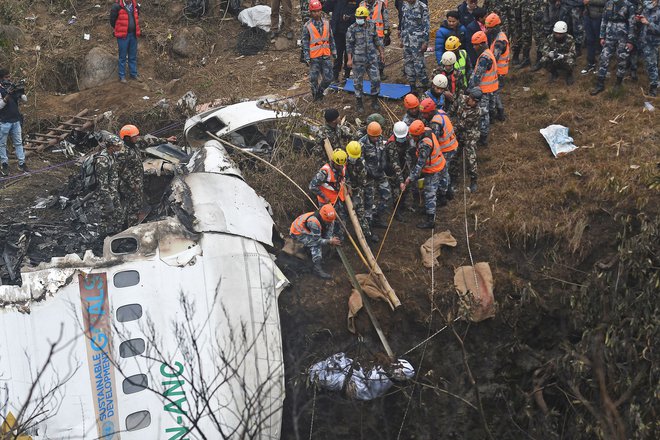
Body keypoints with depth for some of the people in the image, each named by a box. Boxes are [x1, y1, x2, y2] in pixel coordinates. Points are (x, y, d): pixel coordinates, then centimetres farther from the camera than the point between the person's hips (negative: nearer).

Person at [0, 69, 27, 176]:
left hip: (16, 120, 5)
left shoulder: (14, 87, 8)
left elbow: (25, 100, 6)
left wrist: (22, 92, -14)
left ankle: (21, 163, 10)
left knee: (18, 143, 7)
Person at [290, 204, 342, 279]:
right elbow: (317, 240, -30)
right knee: (316, 244, -26)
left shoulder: (329, 220, -15)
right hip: (297, 233, -8)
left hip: (307, 231, 8)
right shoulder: (314, 222, -38)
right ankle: (318, 269, -25)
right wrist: (330, 241, -32)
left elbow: (328, 233, -7)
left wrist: (331, 239, -28)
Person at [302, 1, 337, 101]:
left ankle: (320, 91, 29)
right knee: (314, 78, 5)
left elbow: (331, 39, 12)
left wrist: (334, 52, 11)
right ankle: (315, 94, 27)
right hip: (314, 57, -3)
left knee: (328, 78, 3)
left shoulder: (326, 23, 4)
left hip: (326, 56, 3)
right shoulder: (307, 26, -6)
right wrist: (307, 58, -7)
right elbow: (305, 43, -4)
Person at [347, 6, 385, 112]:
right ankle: (359, 103, 20)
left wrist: (381, 52, 15)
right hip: (358, 60, -3)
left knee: (376, 79, 5)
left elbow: (377, 40, 13)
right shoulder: (352, 29, -11)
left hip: (372, 58, 4)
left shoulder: (371, 26, 1)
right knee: (358, 82, 6)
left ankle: (374, 101, 22)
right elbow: (349, 45, -9)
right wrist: (349, 59, -14)